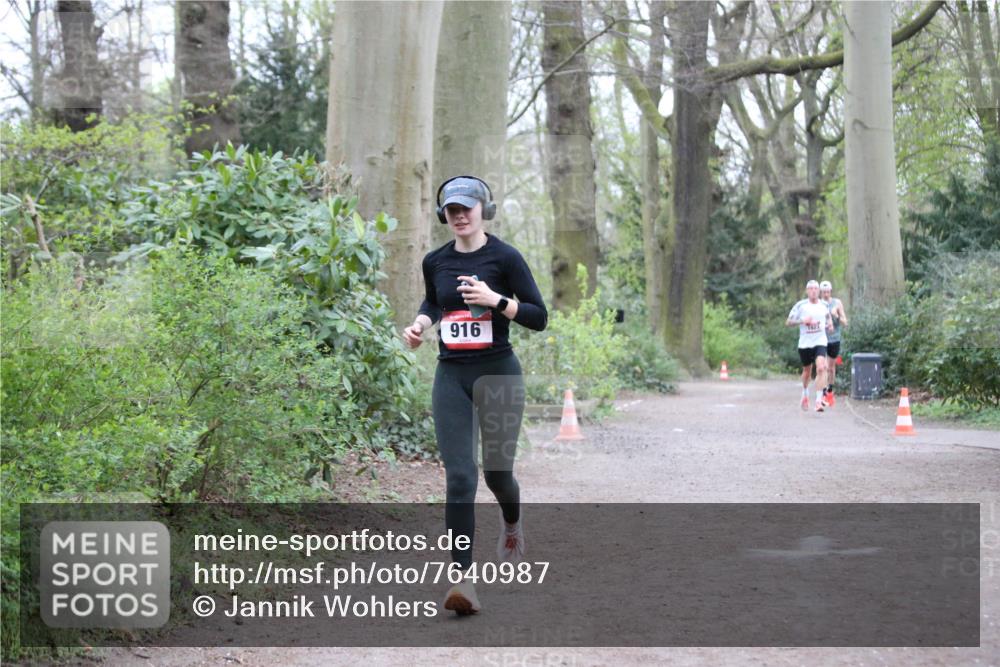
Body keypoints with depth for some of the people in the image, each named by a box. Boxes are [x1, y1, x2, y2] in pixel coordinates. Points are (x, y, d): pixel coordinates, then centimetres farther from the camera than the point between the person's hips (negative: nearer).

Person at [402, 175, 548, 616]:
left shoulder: (505, 257, -6)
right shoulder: (435, 262, 7)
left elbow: (538, 318, -7)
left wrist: (496, 299, -20)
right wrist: (420, 323, 8)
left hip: (499, 373, -2)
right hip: (451, 376, 2)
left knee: (497, 471, 9)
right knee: (459, 477, -9)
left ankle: (512, 524, 45)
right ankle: (463, 578, -13)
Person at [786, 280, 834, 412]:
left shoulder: (824, 305, 5)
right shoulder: (800, 305, -3)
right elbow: (788, 322, -1)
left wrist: (830, 324, 3)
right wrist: (802, 321, -16)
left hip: (820, 342, 0)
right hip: (805, 343, 0)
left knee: (821, 368, -21)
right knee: (807, 371, 14)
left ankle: (818, 401, -22)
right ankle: (805, 394, 43)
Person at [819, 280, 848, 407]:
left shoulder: (837, 303, 1)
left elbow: (845, 323, 0)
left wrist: (837, 316, -18)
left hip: (834, 339, 1)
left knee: (832, 367, 11)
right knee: (825, 367, -13)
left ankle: (830, 392, 28)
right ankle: (824, 394, -14)